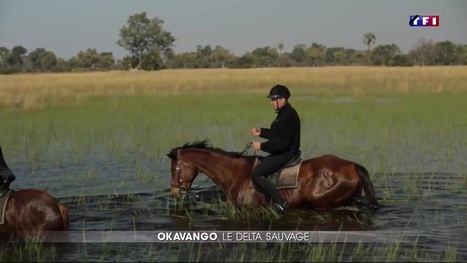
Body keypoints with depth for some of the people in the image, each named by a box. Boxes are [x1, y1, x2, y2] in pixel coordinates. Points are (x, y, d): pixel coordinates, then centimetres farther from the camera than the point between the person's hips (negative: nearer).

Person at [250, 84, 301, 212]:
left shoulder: (288, 116, -21)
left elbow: (281, 142, -26)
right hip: (284, 152, 11)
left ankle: (279, 202, -16)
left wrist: (262, 146, -19)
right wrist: (261, 132, 12)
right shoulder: (284, 113, 12)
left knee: (256, 174, -14)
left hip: (286, 153, -11)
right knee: (259, 165, 18)